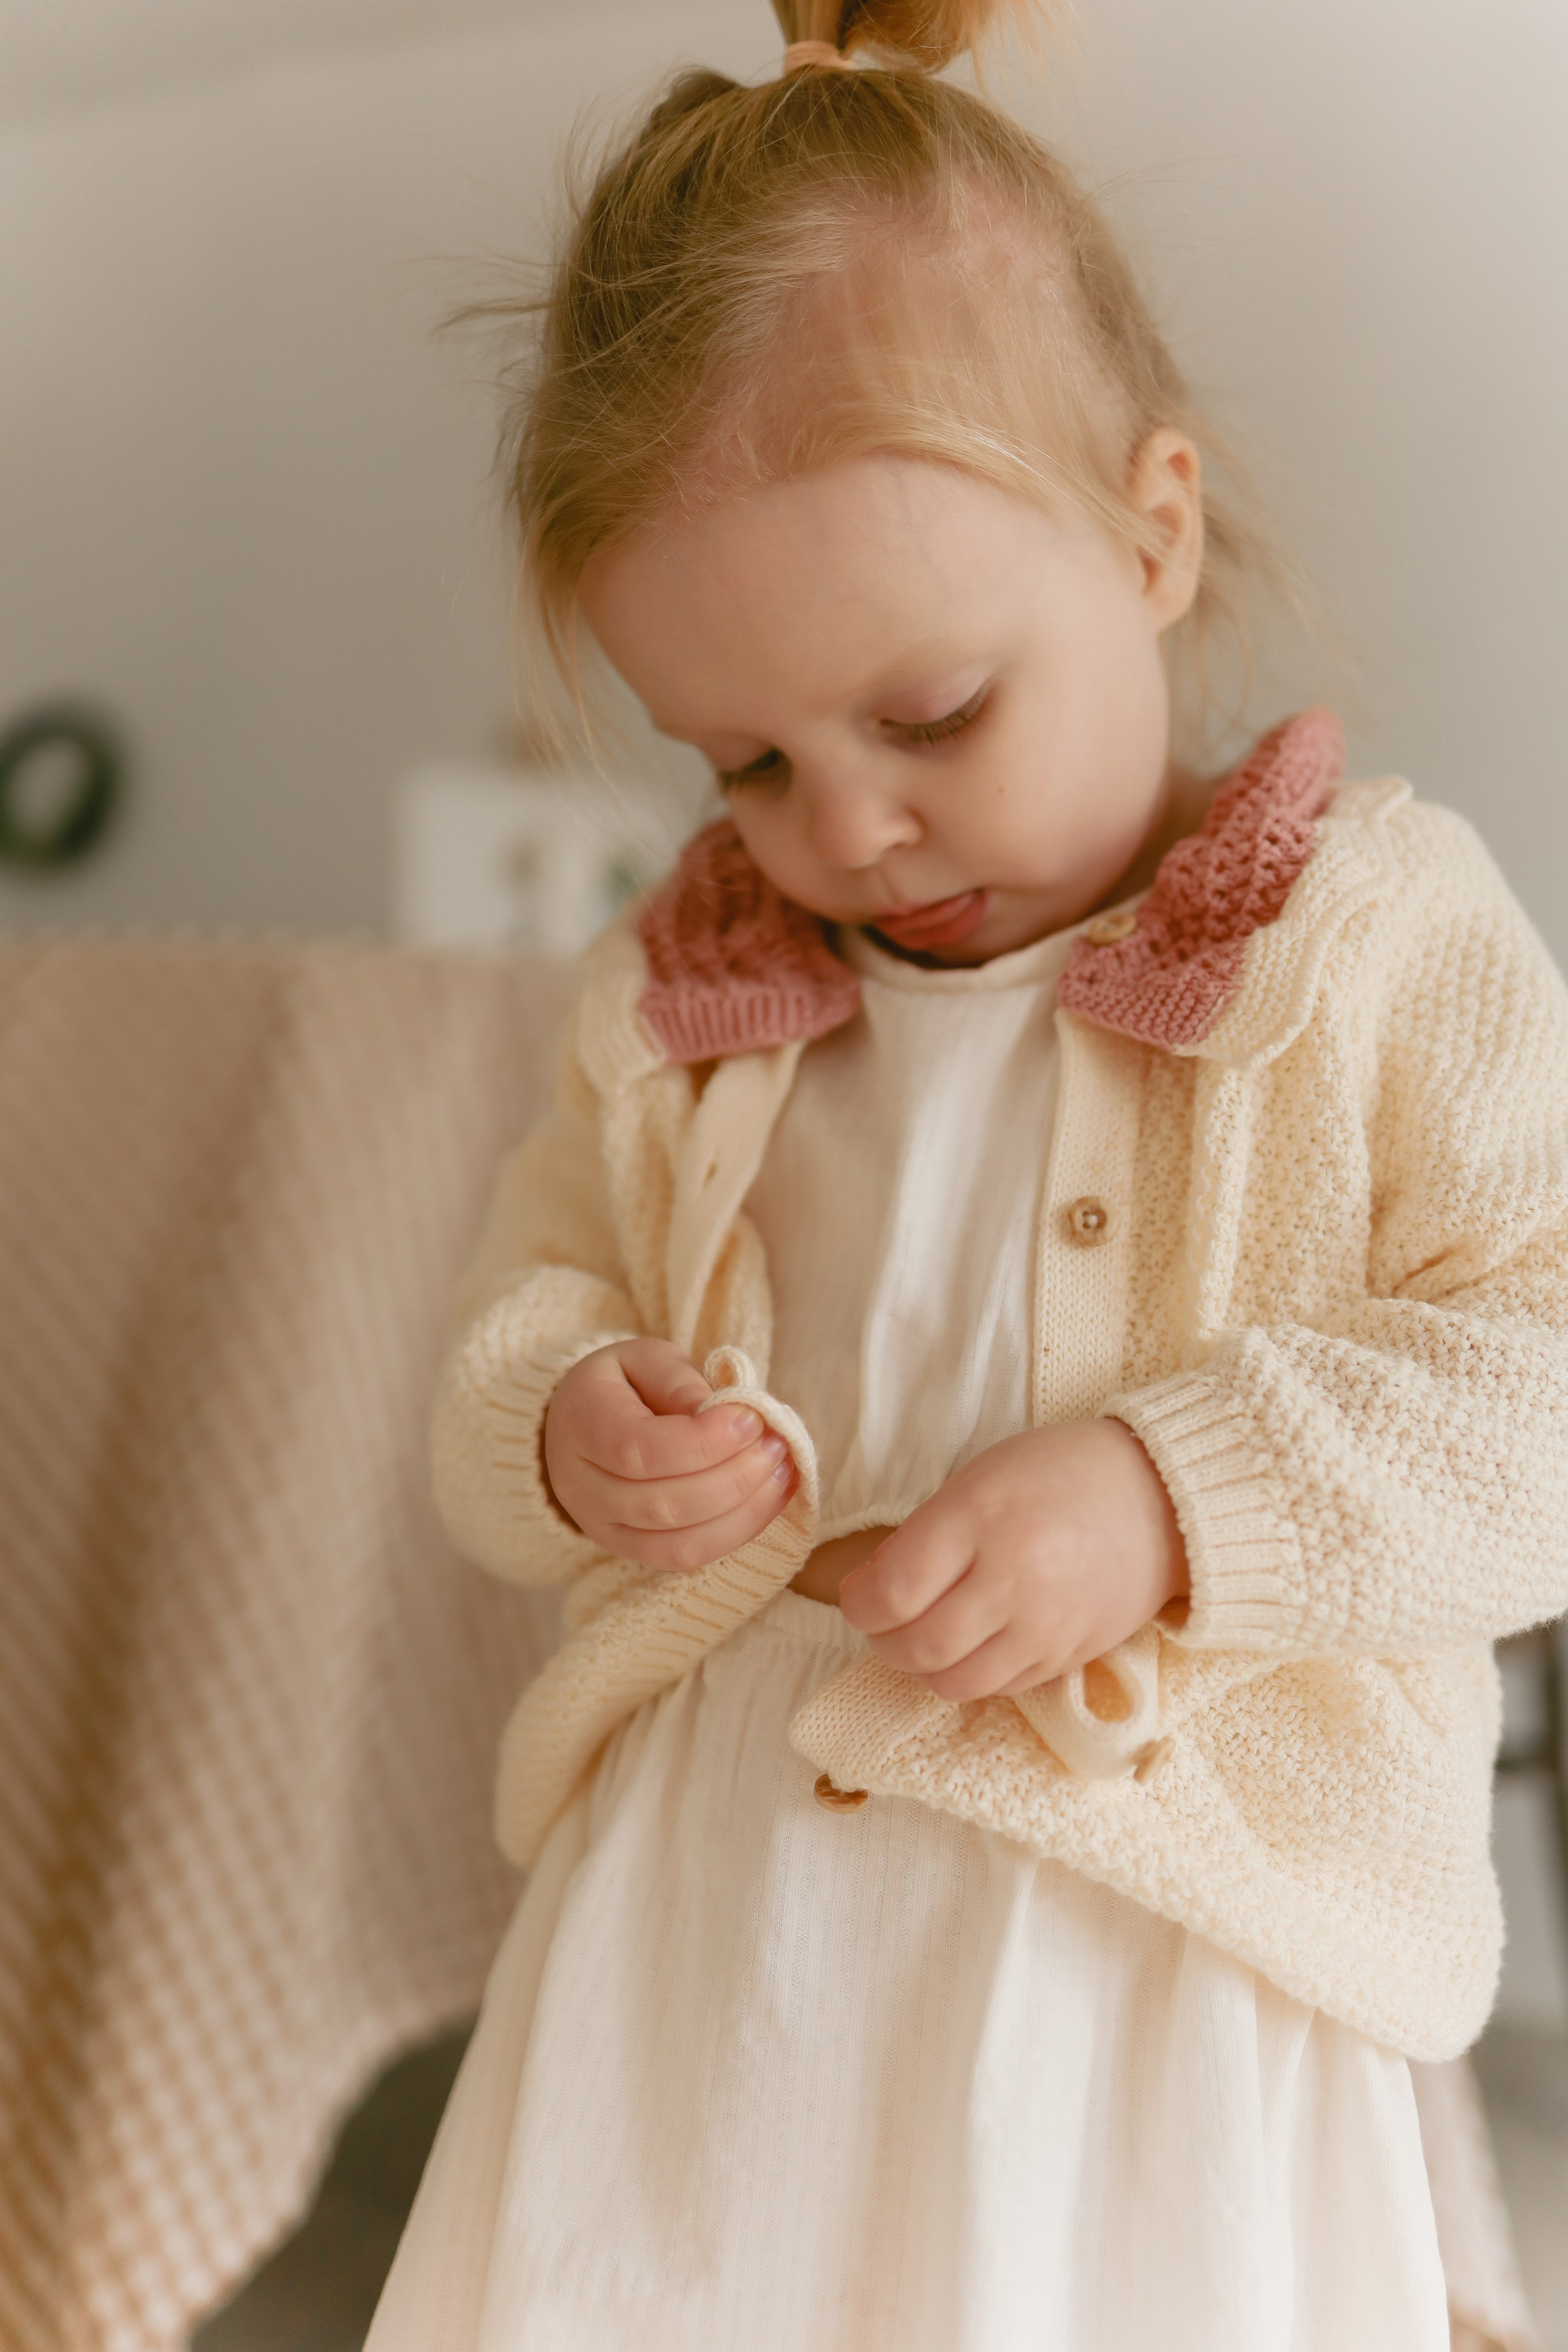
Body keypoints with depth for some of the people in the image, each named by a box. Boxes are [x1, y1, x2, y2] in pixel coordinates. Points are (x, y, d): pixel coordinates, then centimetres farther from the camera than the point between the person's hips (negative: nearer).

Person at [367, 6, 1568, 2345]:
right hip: (698, 1914, 4)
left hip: (1155, 1947, -3)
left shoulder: (1379, 938, -3)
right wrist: (567, 1434, -7)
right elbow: (531, 1301, 16)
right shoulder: (680, 1006, 9)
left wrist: (1177, 1498, -21)